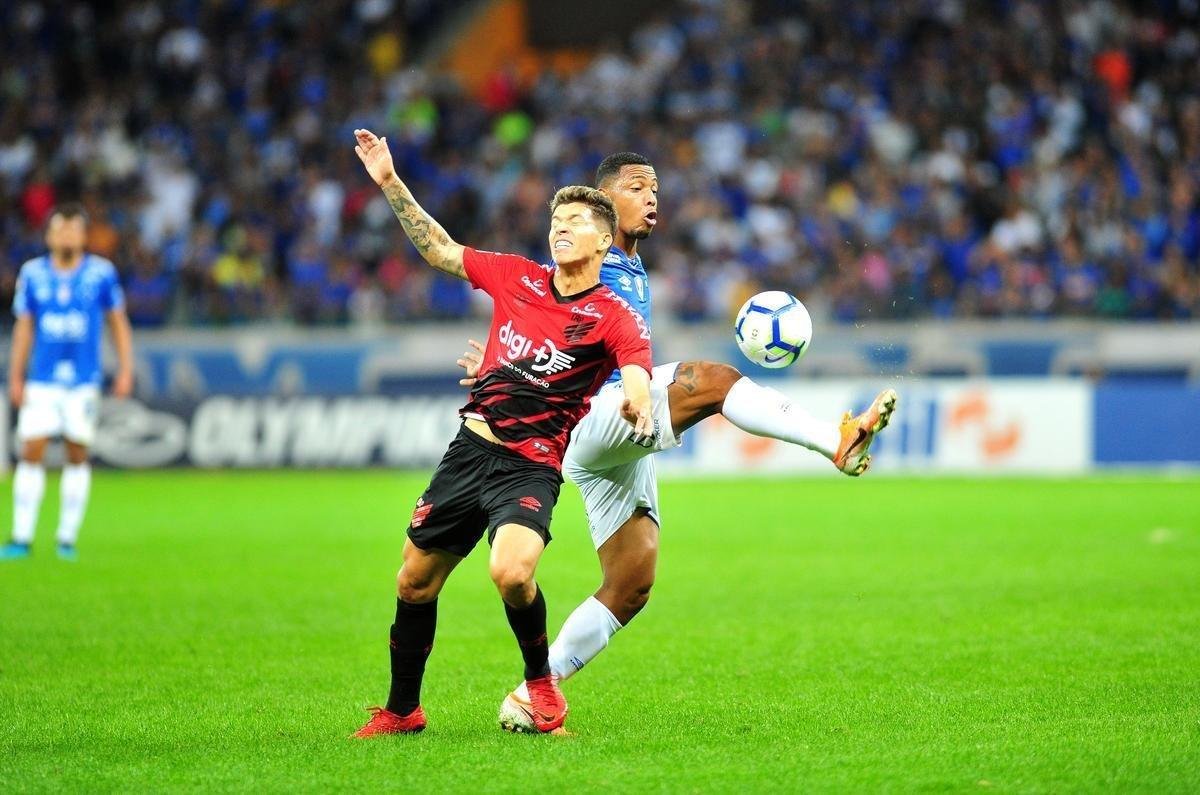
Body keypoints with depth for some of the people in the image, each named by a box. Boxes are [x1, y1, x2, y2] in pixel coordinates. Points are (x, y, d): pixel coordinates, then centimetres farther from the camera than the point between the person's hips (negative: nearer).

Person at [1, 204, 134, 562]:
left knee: (77, 457, 2)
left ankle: (68, 539, 11)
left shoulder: (102, 273, -2)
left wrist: (125, 370, 1)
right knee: (31, 455, -5)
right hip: (41, 382, 1)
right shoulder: (32, 274, 2)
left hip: (83, 383, -1)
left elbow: (118, 323, 6)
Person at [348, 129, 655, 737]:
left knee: (510, 572, -30)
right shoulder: (516, 277, 8)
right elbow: (439, 249, 17)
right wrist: (390, 181, 12)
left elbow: (637, 374, -24)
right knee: (414, 582, 8)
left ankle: (539, 682, -2)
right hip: (469, 452, 5)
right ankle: (401, 710, 27)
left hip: (531, 468, -5)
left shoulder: (614, 318, -7)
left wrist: (636, 404, -48)